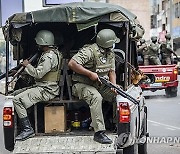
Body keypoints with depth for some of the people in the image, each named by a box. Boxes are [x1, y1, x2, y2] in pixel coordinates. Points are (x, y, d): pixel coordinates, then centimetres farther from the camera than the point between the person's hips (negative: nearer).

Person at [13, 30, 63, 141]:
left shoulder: (49, 57, -19)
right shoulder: (54, 53, 15)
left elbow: (38, 74, -23)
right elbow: (40, 72, 18)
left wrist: (27, 65, -6)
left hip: (46, 90, -11)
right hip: (42, 87, 11)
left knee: (17, 100, -21)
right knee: (16, 94, 12)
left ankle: (28, 129, -19)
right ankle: (24, 124, 10)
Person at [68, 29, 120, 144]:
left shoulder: (110, 54, 8)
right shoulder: (89, 51, -19)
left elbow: (111, 71, 10)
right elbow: (72, 64, -26)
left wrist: (114, 85, -10)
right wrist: (90, 74, -27)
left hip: (101, 85, 8)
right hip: (83, 85, -8)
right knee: (96, 97, -36)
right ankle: (99, 132, -37)